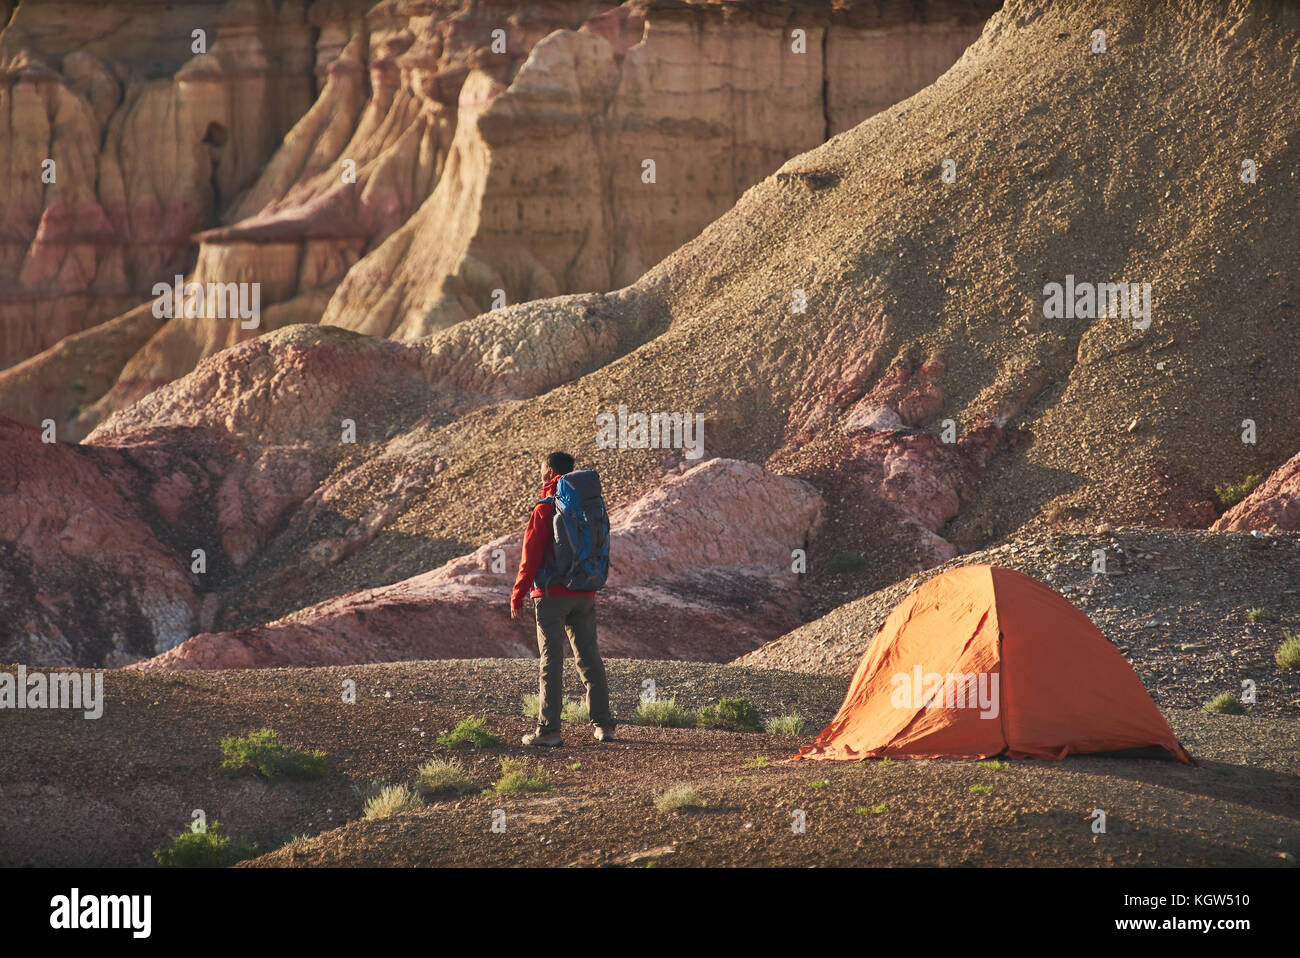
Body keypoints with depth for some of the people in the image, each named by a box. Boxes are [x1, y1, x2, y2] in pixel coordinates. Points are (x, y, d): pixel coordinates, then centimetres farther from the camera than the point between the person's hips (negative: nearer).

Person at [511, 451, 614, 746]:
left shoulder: (544, 511, -11)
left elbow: (531, 558, -12)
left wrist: (517, 596, -7)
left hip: (552, 594, -6)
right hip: (584, 595, 6)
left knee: (551, 659, -3)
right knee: (589, 656, 11)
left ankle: (549, 729, -6)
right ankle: (603, 724, 11)